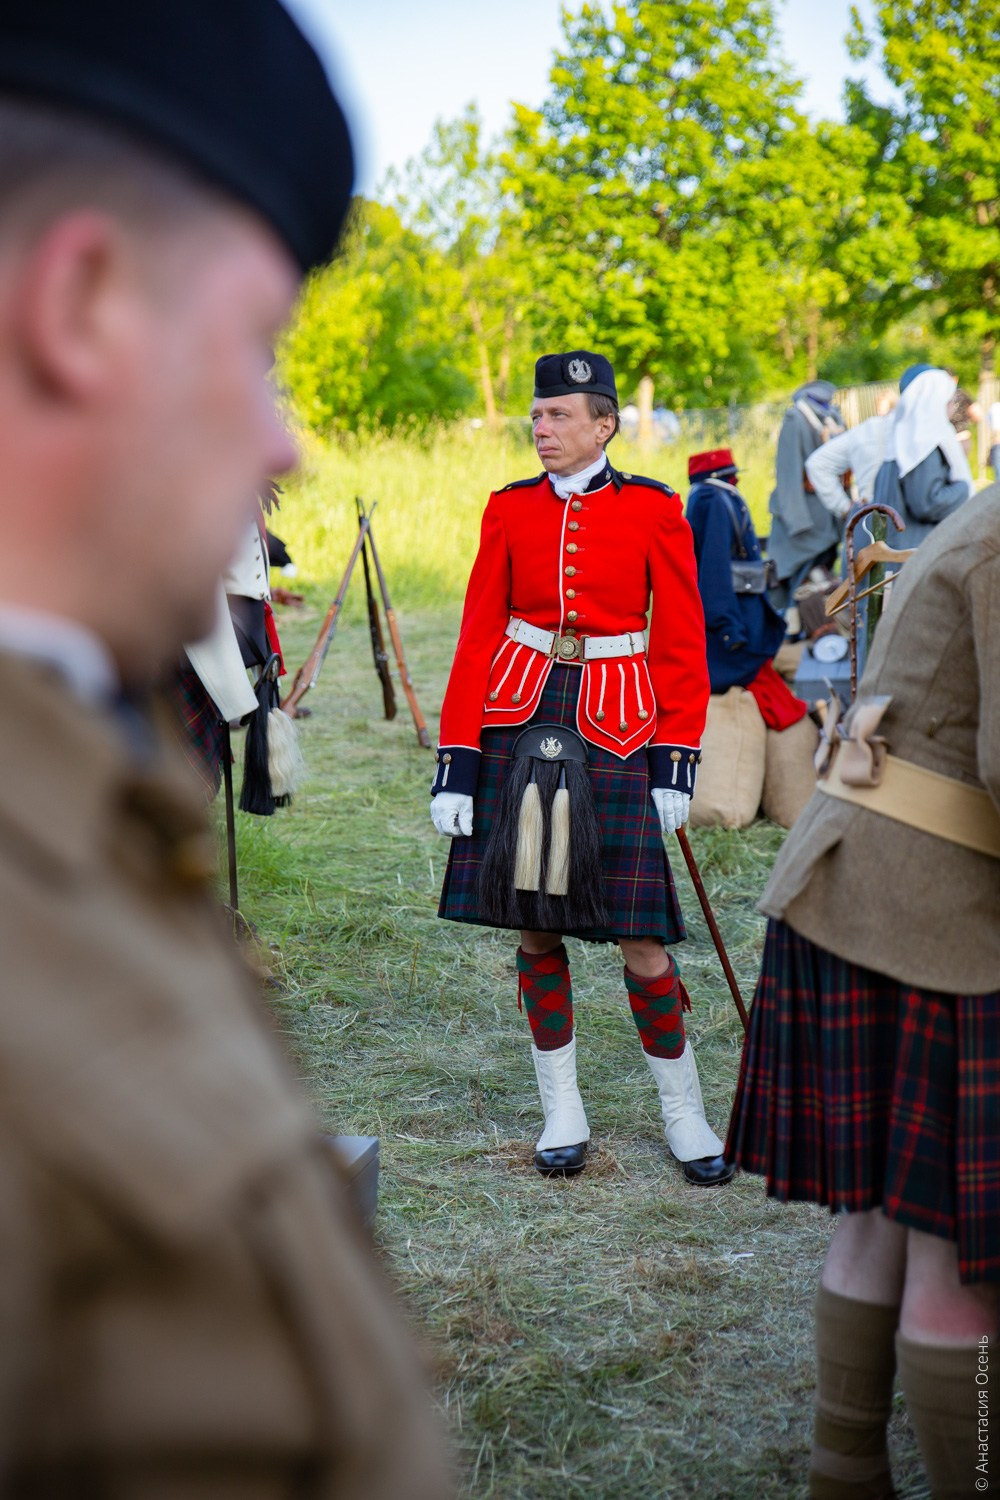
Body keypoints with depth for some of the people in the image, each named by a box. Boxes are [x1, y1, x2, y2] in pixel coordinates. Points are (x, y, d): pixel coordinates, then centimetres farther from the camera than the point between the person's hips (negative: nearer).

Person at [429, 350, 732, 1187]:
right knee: (535, 925, 7)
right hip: (519, 727, 3)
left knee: (638, 934, -2)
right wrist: (457, 762, -1)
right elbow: (478, 638, 5)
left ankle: (683, 1111, 17)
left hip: (617, 731, -2)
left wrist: (677, 762, -6)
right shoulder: (509, 510, 6)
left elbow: (682, 645, 1)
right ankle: (563, 1112, 22)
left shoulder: (653, 510, 0)